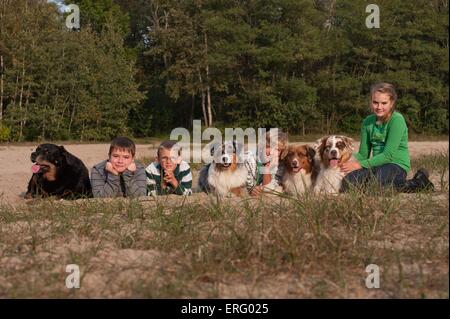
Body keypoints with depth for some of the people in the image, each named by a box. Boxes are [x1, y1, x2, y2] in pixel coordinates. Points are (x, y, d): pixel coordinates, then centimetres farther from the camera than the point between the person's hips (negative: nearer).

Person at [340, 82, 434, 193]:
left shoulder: (397, 120, -11)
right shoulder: (368, 122, 10)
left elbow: (388, 155, -16)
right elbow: (363, 154, 11)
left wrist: (360, 165, -19)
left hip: (396, 166, -6)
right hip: (377, 165, 7)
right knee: (347, 181, -22)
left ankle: (416, 183, -9)